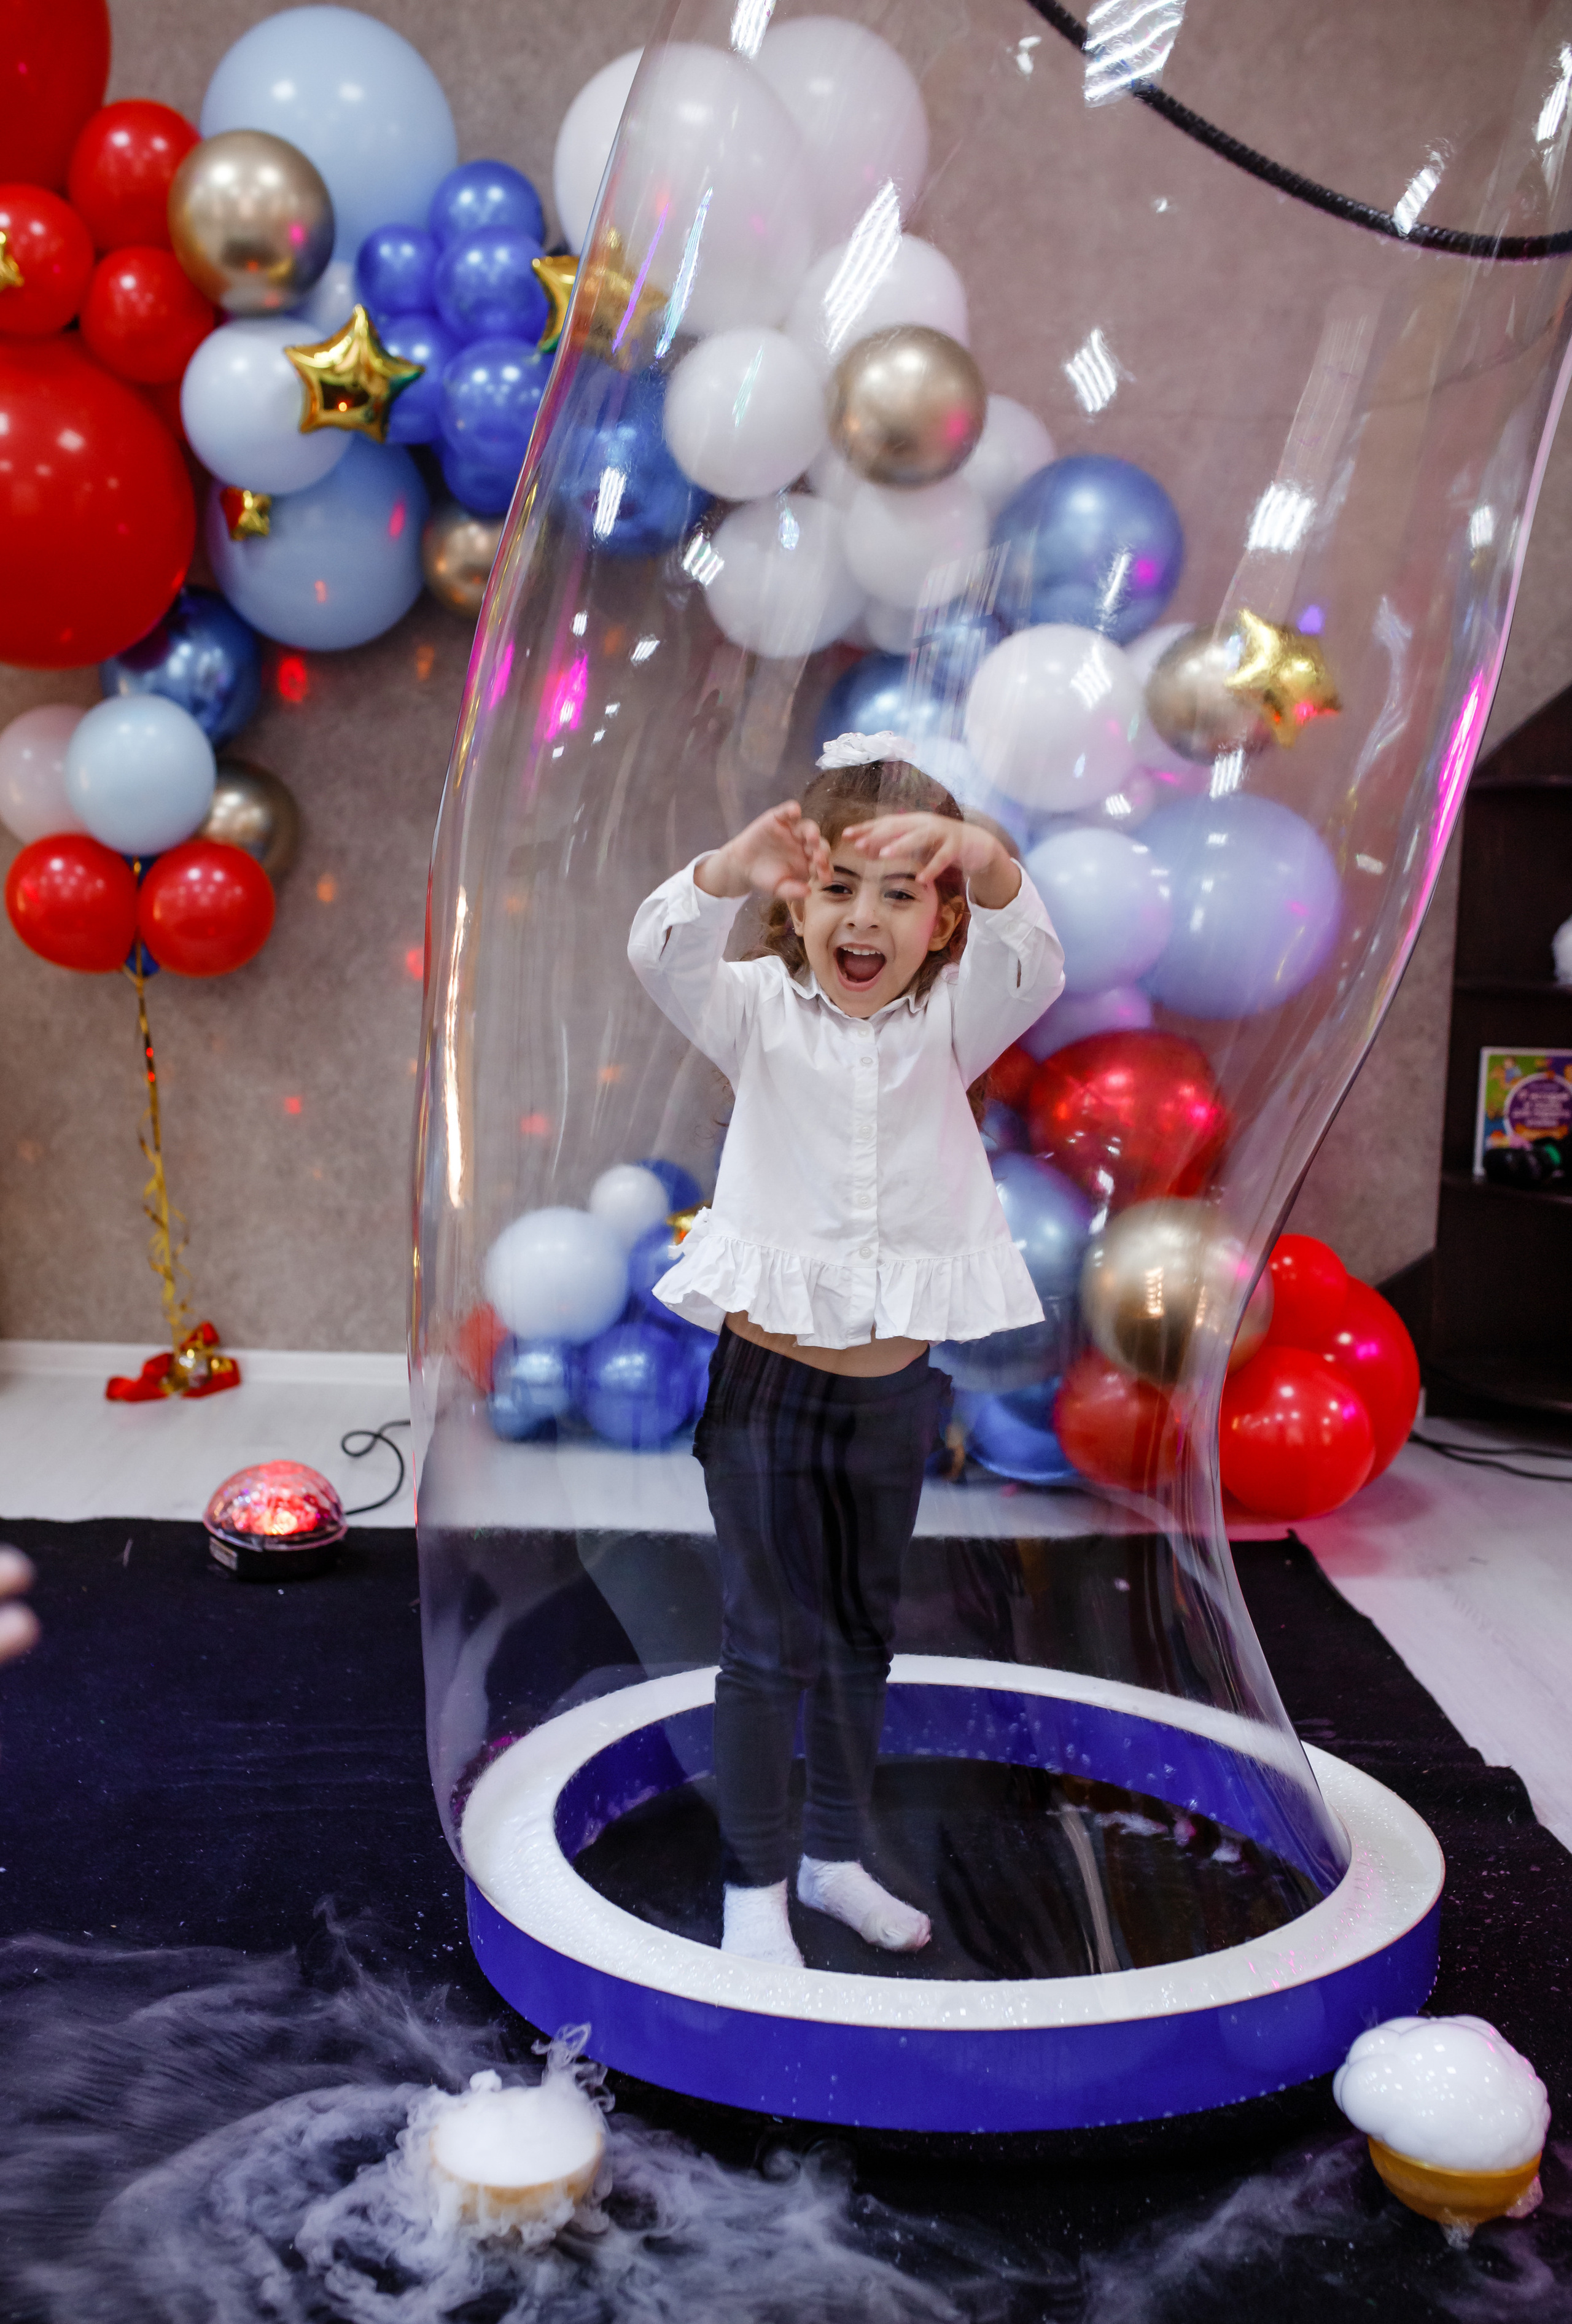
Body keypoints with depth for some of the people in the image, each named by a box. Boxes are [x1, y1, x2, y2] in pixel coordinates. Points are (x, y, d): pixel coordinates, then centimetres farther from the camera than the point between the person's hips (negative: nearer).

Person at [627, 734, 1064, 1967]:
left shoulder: (949, 1025, -4)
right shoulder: (763, 1013, -7)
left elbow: (1029, 965, -25)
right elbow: (662, 956, -26)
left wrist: (990, 869, -47)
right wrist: (729, 870, -48)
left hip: (897, 1387, 3)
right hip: (768, 1372, -2)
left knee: (863, 1631, 19)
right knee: (772, 1642, 6)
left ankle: (837, 1852, 39)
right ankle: (755, 1882, 24)